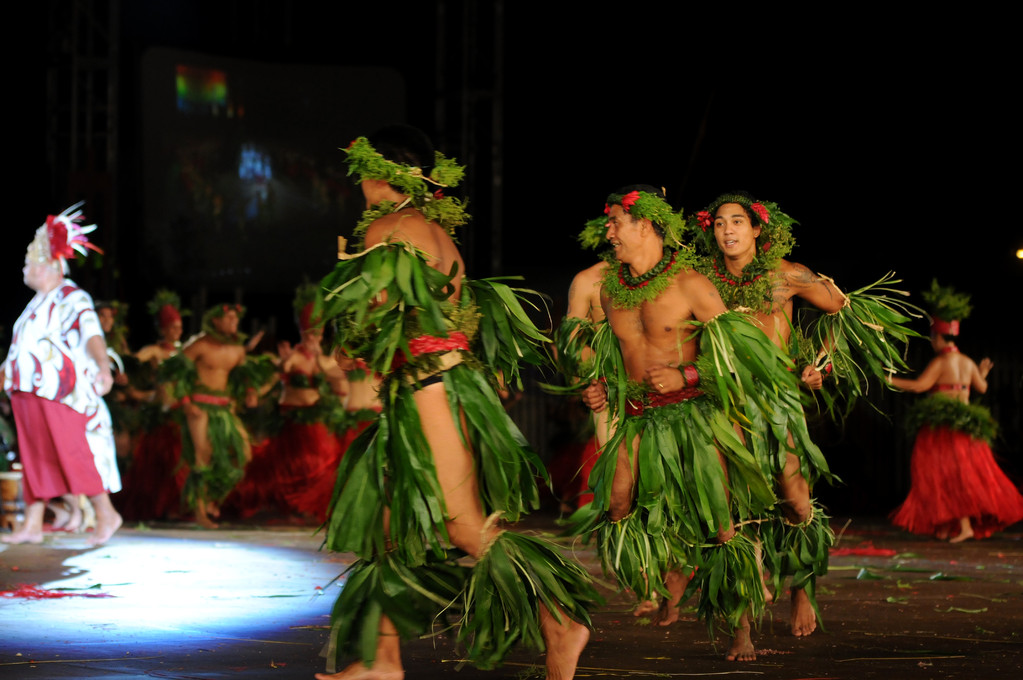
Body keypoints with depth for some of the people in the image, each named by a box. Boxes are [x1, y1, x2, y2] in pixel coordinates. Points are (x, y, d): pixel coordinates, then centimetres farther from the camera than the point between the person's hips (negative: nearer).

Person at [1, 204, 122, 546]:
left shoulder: (71, 298, -9)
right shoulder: (38, 303, 18)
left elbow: (92, 334, -24)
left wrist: (103, 367, -39)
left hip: (58, 391, -9)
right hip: (29, 391, 9)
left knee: (71, 452, -9)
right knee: (34, 457, 7)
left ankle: (106, 515, 0)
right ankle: (32, 525, 9)